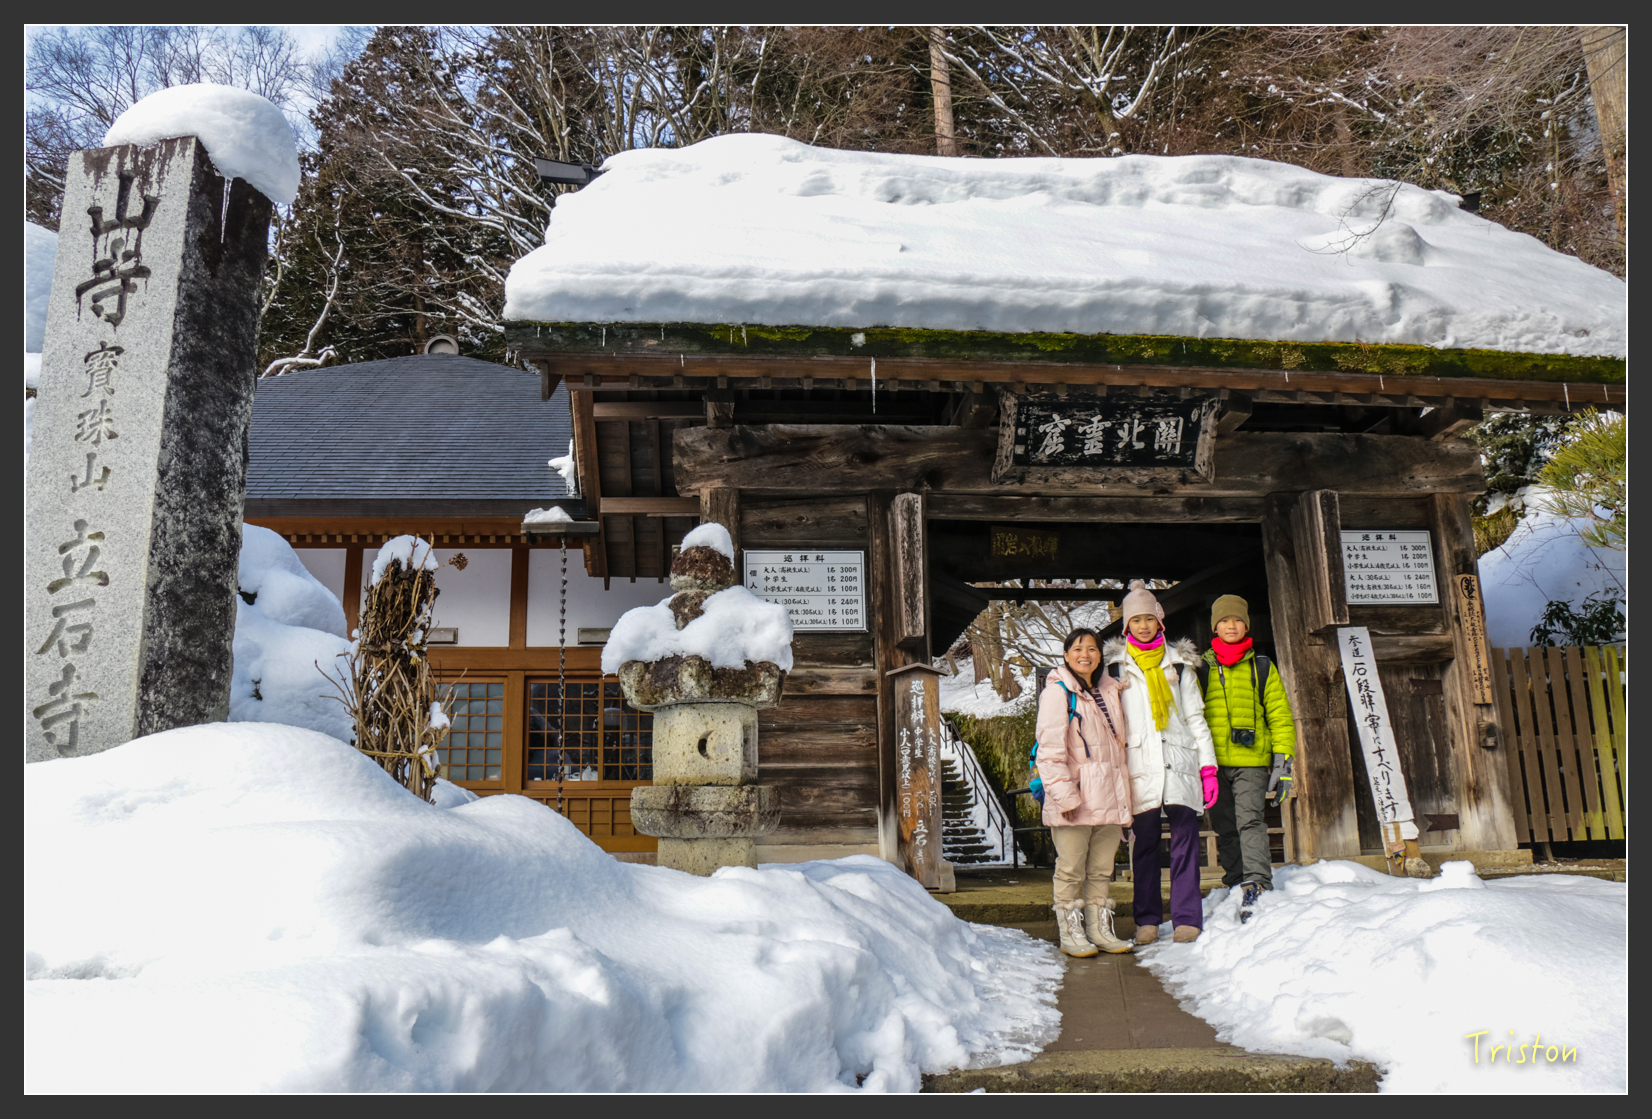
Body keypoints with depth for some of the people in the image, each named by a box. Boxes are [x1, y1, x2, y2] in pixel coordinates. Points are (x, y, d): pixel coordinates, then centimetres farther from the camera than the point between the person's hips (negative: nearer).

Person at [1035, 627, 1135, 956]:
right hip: (1074, 799, -6)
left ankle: (1100, 929, 21)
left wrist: (1122, 793, 18)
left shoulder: (1109, 691, 15)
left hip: (1108, 797, 6)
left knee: (1102, 868, 12)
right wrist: (1064, 794, -18)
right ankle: (1070, 933, 9)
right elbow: (1050, 749, -12)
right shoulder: (1057, 693, -6)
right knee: (1071, 870, -1)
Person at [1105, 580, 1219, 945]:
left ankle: (1187, 918, 3)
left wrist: (1207, 765, 6)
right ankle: (1147, 919, 9)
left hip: (1180, 762, 1)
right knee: (1143, 842, 1)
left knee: (1185, 839, -3)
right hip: (1140, 765, -1)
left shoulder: (1179, 663, 14)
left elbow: (1195, 716, 14)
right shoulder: (1116, 665, 10)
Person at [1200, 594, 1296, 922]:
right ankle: (1238, 887, 14)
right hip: (1214, 762, 2)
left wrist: (1282, 761, 1)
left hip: (1252, 762, -2)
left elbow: (1280, 716, 10)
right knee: (1225, 829, 5)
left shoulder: (1262, 669, 11)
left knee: (1249, 820, -18)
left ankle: (1257, 885, -25)